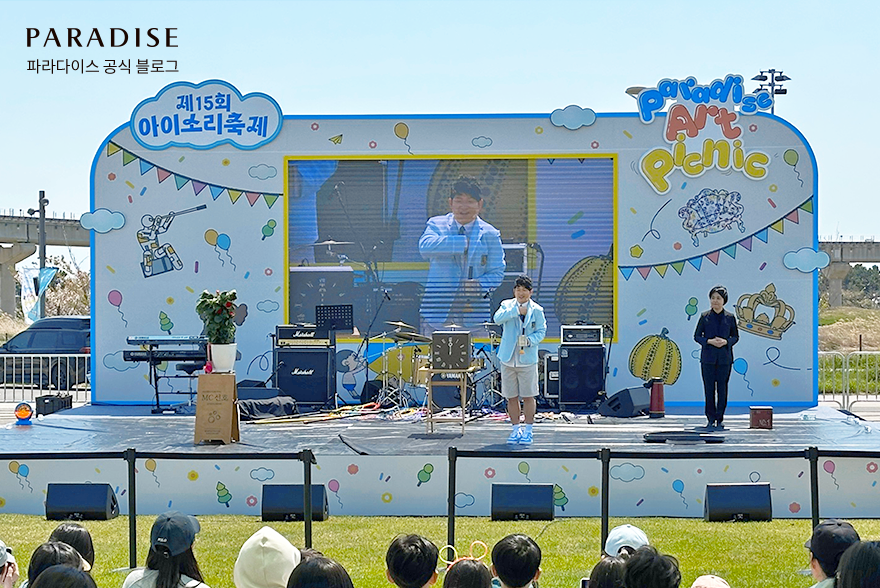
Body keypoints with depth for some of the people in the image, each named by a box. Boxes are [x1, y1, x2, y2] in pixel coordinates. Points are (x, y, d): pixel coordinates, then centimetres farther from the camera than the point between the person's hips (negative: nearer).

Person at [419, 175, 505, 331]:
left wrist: (480, 285, -16)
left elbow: (497, 272, 6)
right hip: (437, 311, 0)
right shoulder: (437, 225, 6)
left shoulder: (490, 234, 5)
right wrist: (462, 242, -14)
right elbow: (425, 247, -15)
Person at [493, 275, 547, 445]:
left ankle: (528, 430, 10)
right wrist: (517, 311, -19)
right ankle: (516, 429, 18)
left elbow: (541, 331, 2)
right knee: (511, 397, 6)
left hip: (528, 359, -2)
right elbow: (498, 318, -13)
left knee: (528, 396, -1)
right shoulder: (507, 305, 6)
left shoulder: (537, 310, 3)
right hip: (508, 358, 2)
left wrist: (530, 340, -17)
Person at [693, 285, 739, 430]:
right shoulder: (705, 317, 3)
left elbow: (735, 336, 9)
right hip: (708, 357, 0)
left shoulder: (730, 318, 3)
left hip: (724, 358, 0)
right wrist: (709, 341, -12)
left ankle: (720, 420, 8)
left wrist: (726, 342, -12)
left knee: (722, 388, 1)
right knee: (709, 389, 1)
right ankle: (711, 419, 8)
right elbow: (697, 336, 5)